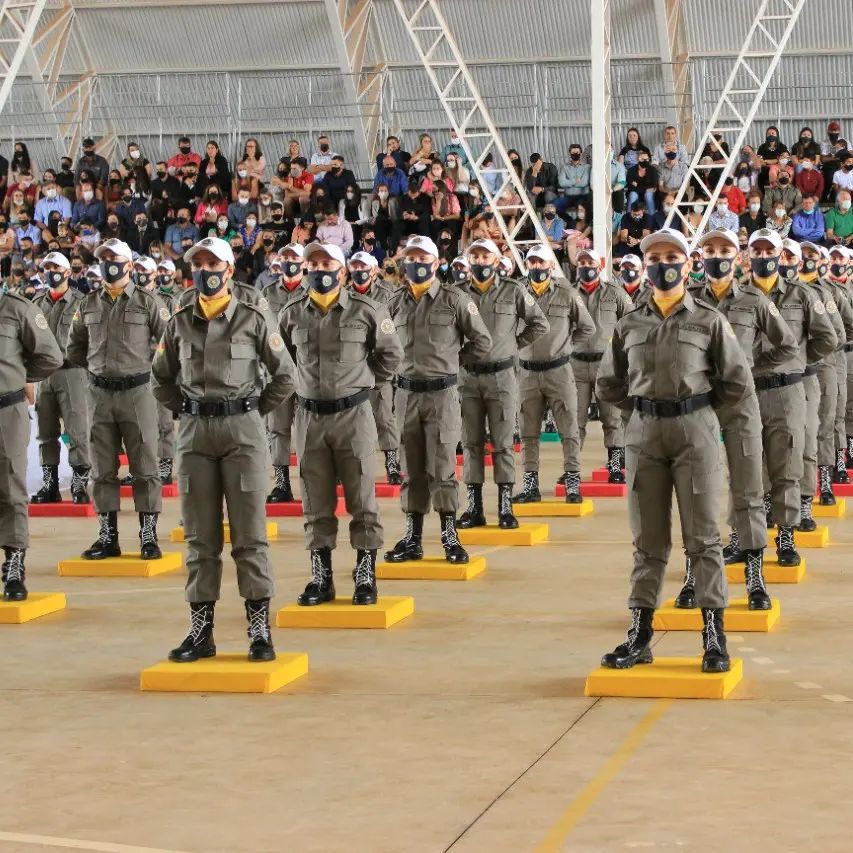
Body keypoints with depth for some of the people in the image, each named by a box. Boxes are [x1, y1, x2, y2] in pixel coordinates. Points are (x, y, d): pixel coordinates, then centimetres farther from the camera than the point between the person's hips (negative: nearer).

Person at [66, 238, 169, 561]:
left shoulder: (147, 302, -3)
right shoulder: (88, 305, 8)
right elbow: (74, 349, 20)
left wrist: (148, 364, 2)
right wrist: (98, 366, 13)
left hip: (137, 392, -4)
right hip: (99, 394, 4)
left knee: (144, 467, 0)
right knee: (103, 470, 7)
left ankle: (149, 537, 5)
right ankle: (107, 537, 14)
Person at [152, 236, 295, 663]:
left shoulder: (252, 320, 0)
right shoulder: (179, 323, 9)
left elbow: (285, 375, 5)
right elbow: (161, 377, 20)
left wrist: (254, 412, 2)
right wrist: (185, 411, 10)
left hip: (242, 431, -3)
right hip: (194, 434, 3)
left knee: (250, 532, -2)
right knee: (200, 535, 6)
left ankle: (259, 629, 3)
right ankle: (201, 630, 12)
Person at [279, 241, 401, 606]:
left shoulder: (365, 311, -4)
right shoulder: (292, 314, 2)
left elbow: (390, 353, 10)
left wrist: (367, 381, 9)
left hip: (353, 414, -2)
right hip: (309, 416, 3)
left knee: (362, 498, 1)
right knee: (316, 503, 8)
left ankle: (365, 576, 10)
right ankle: (321, 577, 17)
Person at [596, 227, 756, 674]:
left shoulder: (709, 321, 0)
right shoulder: (629, 325, 8)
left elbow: (739, 385, 1)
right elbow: (607, 385, 17)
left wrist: (694, 405, 7)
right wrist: (647, 406, 11)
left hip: (695, 432, -3)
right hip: (644, 434, 3)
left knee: (703, 535, -2)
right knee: (648, 539, 7)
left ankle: (714, 635, 3)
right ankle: (640, 634, 11)